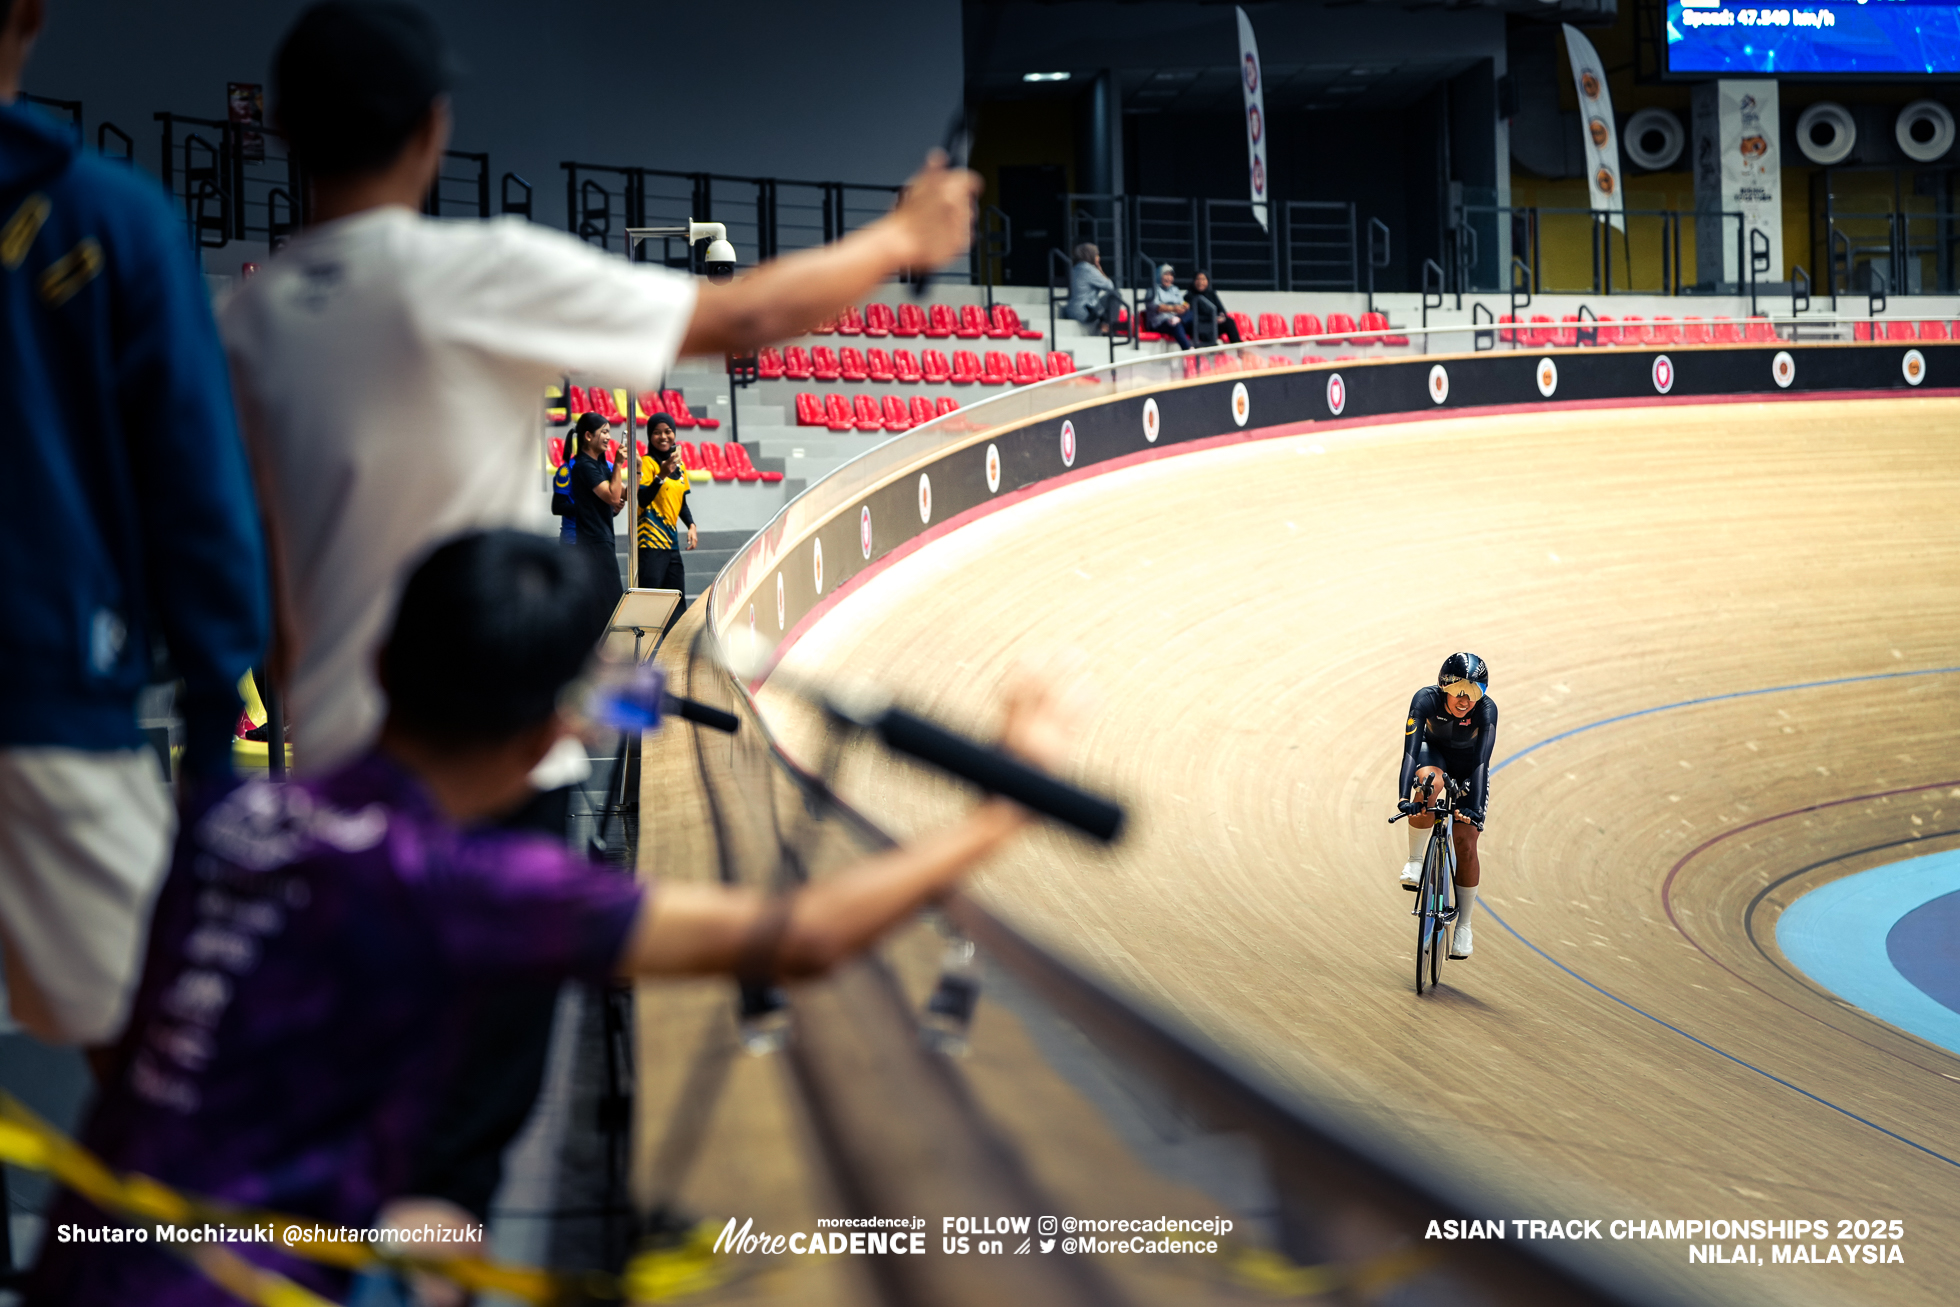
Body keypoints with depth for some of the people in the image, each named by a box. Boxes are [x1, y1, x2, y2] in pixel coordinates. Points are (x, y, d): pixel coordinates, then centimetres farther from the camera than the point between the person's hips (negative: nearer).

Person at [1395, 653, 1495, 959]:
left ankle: (1463, 925, 6)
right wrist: (1404, 797, -50)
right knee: (1431, 784, -38)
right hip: (1435, 752, 0)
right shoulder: (1426, 700, -32)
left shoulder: (1486, 710, -33)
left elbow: (1481, 761, -35)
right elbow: (1411, 748, -39)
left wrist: (1476, 808, -45)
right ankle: (1414, 860, -18)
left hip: (1468, 766, 0)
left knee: (1466, 843, -9)